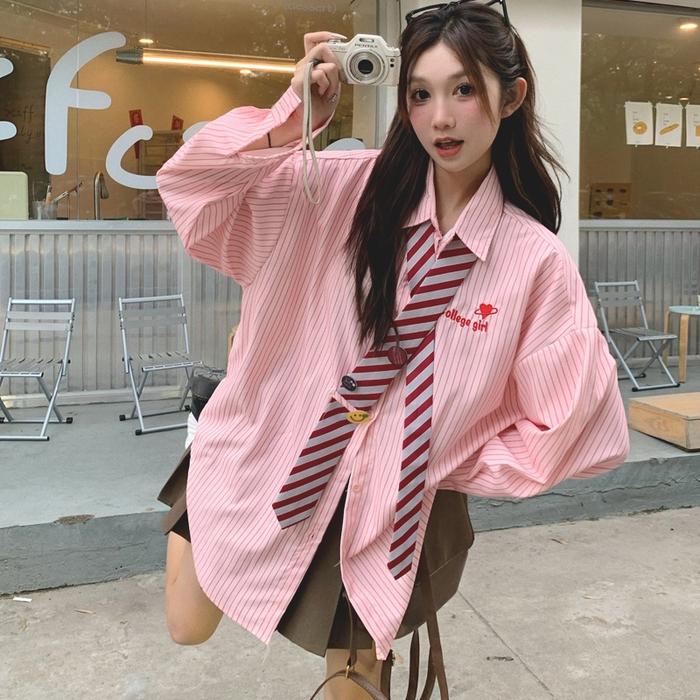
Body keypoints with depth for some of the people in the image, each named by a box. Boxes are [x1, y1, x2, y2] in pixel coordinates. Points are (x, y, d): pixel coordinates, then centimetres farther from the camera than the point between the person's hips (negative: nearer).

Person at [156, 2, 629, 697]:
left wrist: (443, 465, -7)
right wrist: (293, 120, -27)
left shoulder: (536, 262, -14)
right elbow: (188, 185, -15)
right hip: (269, 456, 1)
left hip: (381, 504, 0)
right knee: (188, 627, 19)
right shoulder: (352, 189, -11)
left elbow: (568, 430, -9)